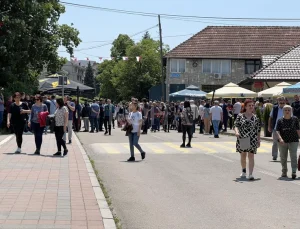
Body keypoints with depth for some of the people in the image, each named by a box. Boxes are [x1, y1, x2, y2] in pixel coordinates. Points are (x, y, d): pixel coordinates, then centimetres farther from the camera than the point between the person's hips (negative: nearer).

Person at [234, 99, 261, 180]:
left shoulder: (256, 118, 5)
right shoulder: (240, 116, 1)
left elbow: (258, 130, 9)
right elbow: (236, 126, -6)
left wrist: (259, 140, 7)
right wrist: (236, 132, -26)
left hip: (252, 140, 0)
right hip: (242, 139, 0)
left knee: (251, 156, -7)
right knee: (243, 156, 13)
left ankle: (250, 174, -10)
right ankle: (243, 171, 34)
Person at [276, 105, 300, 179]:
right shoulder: (280, 120, 0)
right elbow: (277, 131, -7)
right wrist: (280, 138, -22)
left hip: (293, 141, -2)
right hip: (283, 142, 2)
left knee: (293, 156, -9)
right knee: (283, 157, 10)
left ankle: (294, 172, -12)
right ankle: (284, 172, 22)